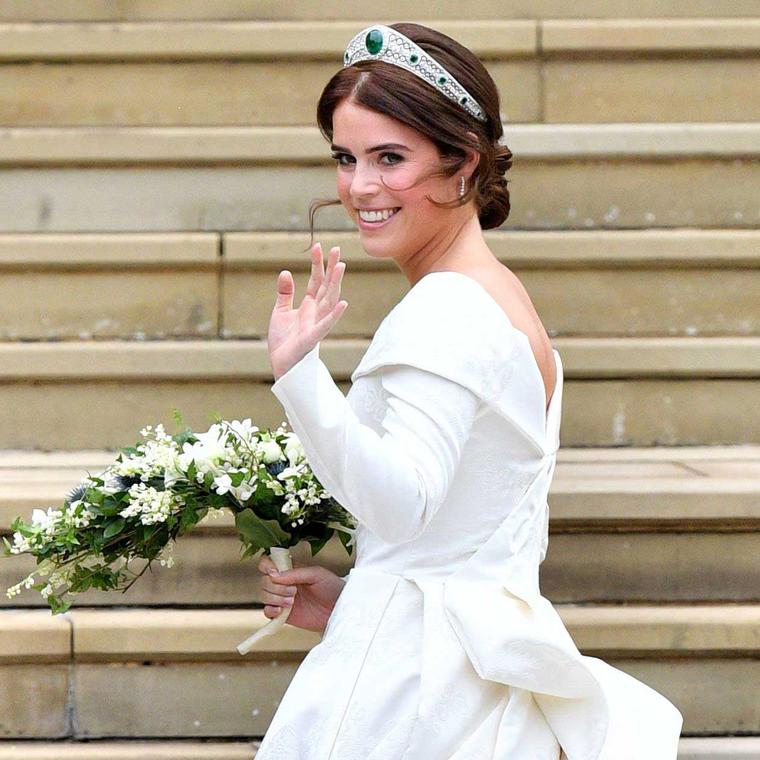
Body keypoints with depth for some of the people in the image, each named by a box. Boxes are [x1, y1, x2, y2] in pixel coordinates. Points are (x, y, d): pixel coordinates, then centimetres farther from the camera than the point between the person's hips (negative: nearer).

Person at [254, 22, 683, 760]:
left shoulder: (444, 311, -15)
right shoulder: (504, 298, 16)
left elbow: (403, 503, -28)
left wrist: (298, 373, -36)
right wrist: (351, 597, 17)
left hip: (409, 681, -10)